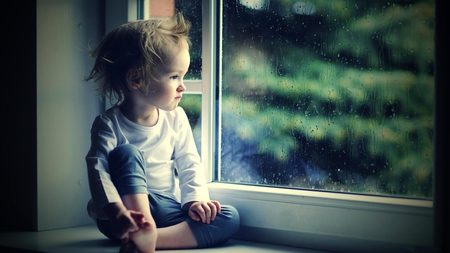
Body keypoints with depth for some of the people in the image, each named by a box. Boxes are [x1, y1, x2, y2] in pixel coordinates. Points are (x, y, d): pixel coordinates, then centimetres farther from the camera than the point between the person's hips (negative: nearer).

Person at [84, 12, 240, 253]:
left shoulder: (176, 118, 4)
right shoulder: (109, 125, -11)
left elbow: (189, 165, 5)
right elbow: (99, 172, -23)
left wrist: (195, 200, -14)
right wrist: (117, 211, -41)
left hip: (167, 210, 5)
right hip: (128, 208, -4)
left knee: (230, 218, -16)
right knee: (127, 153, -27)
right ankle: (144, 230, -40)